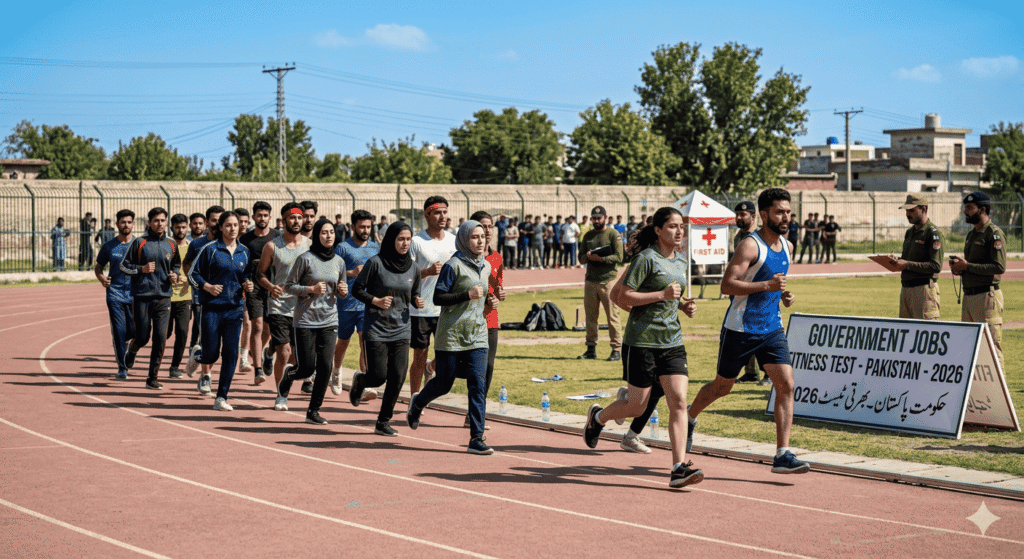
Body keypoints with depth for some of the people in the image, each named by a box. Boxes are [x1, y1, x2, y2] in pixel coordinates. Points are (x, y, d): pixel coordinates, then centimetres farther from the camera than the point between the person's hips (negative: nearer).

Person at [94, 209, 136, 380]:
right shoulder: (109, 246, 6)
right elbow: (98, 267, 16)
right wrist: (101, 278, -6)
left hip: (134, 294, 0)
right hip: (115, 293, 0)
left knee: (133, 331, 0)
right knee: (119, 331, -7)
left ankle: (125, 347, 34)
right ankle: (122, 367, -1)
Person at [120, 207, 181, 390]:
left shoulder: (171, 245, 9)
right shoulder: (139, 243, -1)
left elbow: (176, 265, 25)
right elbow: (124, 265, 2)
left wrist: (175, 275, 4)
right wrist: (141, 269, -13)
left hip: (163, 298, 3)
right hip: (141, 297, -3)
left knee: (161, 338, -6)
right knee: (142, 337, 1)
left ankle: (153, 378, 3)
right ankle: (131, 352, 38)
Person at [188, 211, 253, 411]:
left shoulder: (244, 252, 9)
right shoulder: (210, 249, -3)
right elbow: (192, 274, 1)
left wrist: (247, 285, 1)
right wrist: (207, 286, -15)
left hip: (235, 309, 3)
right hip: (212, 307, -3)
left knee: (231, 354, -3)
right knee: (211, 354, -4)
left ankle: (221, 398, 4)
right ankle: (197, 358, 33)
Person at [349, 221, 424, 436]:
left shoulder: (413, 268, 5)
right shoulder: (375, 263, -9)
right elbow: (357, 289, -3)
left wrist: (418, 302, -5)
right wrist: (375, 301, -17)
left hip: (401, 330, 4)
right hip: (376, 329, -4)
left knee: (398, 378, -5)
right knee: (379, 376, -4)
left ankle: (383, 422, 9)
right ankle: (360, 380, 33)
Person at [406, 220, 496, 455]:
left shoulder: (486, 267, 12)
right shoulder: (454, 265, -9)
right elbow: (438, 298, -13)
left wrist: (489, 301, 6)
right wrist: (468, 295, -22)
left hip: (478, 335, 5)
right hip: (452, 333, -5)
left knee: (478, 385, -7)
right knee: (443, 384, 7)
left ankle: (476, 439, -7)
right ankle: (417, 402, 40)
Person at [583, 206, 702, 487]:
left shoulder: (681, 261, 13)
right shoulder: (646, 259, -11)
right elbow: (624, 296, -14)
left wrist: (683, 305, 8)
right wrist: (662, 295, -21)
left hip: (672, 341, 6)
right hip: (642, 340, -6)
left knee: (678, 401, -9)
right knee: (637, 406, 5)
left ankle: (679, 467, -11)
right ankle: (597, 417, 36)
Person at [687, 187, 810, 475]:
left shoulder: (787, 247, 9)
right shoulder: (750, 245, -16)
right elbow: (727, 285, -23)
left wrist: (784, 295, 6)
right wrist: (766, 285, -31)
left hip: (772, 328, 6)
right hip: (740, 330, -6)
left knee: (786, 385, -9)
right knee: (722, 386, 10)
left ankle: (782, 455, -10)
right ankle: (690, 417, 40)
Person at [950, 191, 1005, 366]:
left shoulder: (994, 233, -9)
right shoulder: (971, 234, 20)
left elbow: (1000, 267, -19)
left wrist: (967, 266, -17)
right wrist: (959, 267, 6)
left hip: (986, 296, -9)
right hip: (969, 296, 9)